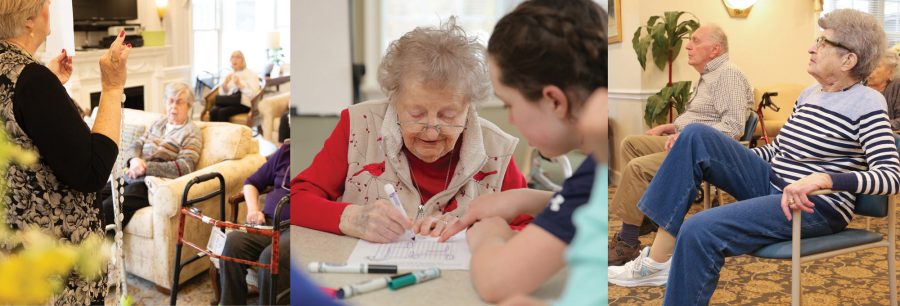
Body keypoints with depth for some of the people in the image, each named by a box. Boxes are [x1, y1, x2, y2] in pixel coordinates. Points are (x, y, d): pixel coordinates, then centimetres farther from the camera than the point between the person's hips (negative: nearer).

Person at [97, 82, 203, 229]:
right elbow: (136, 145, 16)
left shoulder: (191, 132, 1)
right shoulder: (158, 123, 22)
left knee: (109, 206, -27)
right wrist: (134, 160, -10)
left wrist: (146, 167, -18)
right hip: (131, 177, 6)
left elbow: (185, 167, -12)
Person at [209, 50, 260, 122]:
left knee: (223, 112, -32)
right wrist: (225, 84, -6)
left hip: (243, 104, -5)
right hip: (229, 102, 5)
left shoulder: (251, 74, 5)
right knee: (213, 111, -27)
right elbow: (222, 94, 13)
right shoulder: (229, 74, 20)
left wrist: (240, 85, -17)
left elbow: (253, 93, -8)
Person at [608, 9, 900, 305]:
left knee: (699, 230, -29)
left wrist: (823, 179, -36)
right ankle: (657, 260, -13)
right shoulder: (810, 92, 13)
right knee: (696, 136, -9)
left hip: (817, 207, -8)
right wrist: (723, 156, 10)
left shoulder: (867, 103, -11)